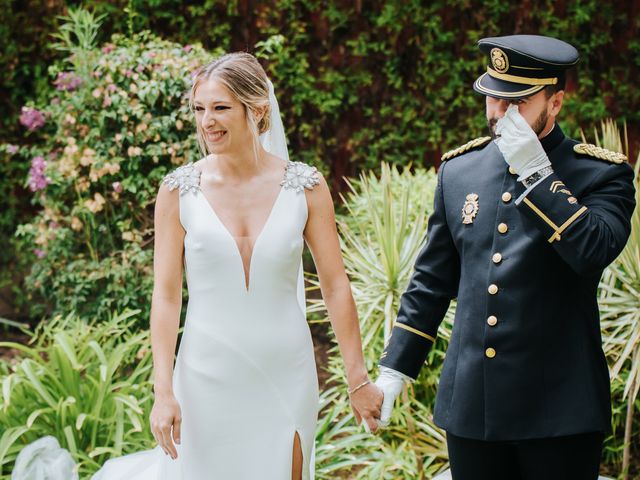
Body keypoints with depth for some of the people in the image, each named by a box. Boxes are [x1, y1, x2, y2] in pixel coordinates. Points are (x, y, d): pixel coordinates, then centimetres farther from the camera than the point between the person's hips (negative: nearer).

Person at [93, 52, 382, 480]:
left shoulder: (305, 186, -3)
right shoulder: (180, 190, -4)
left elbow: (335, 285, 0)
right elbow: (166, 294, -4)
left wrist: (359, 380, 0)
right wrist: (163, 391, -10)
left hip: (285, 376, 1)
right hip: (207, 377, -1)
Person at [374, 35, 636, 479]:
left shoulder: (603, 174, -4)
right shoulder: (458, 170, 8)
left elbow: (595, 252, -23)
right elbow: (432, 279, 14)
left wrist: (537, 175, -23)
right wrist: (395, 368, 11)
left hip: (558, 408, -4)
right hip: (470, 405, 4)